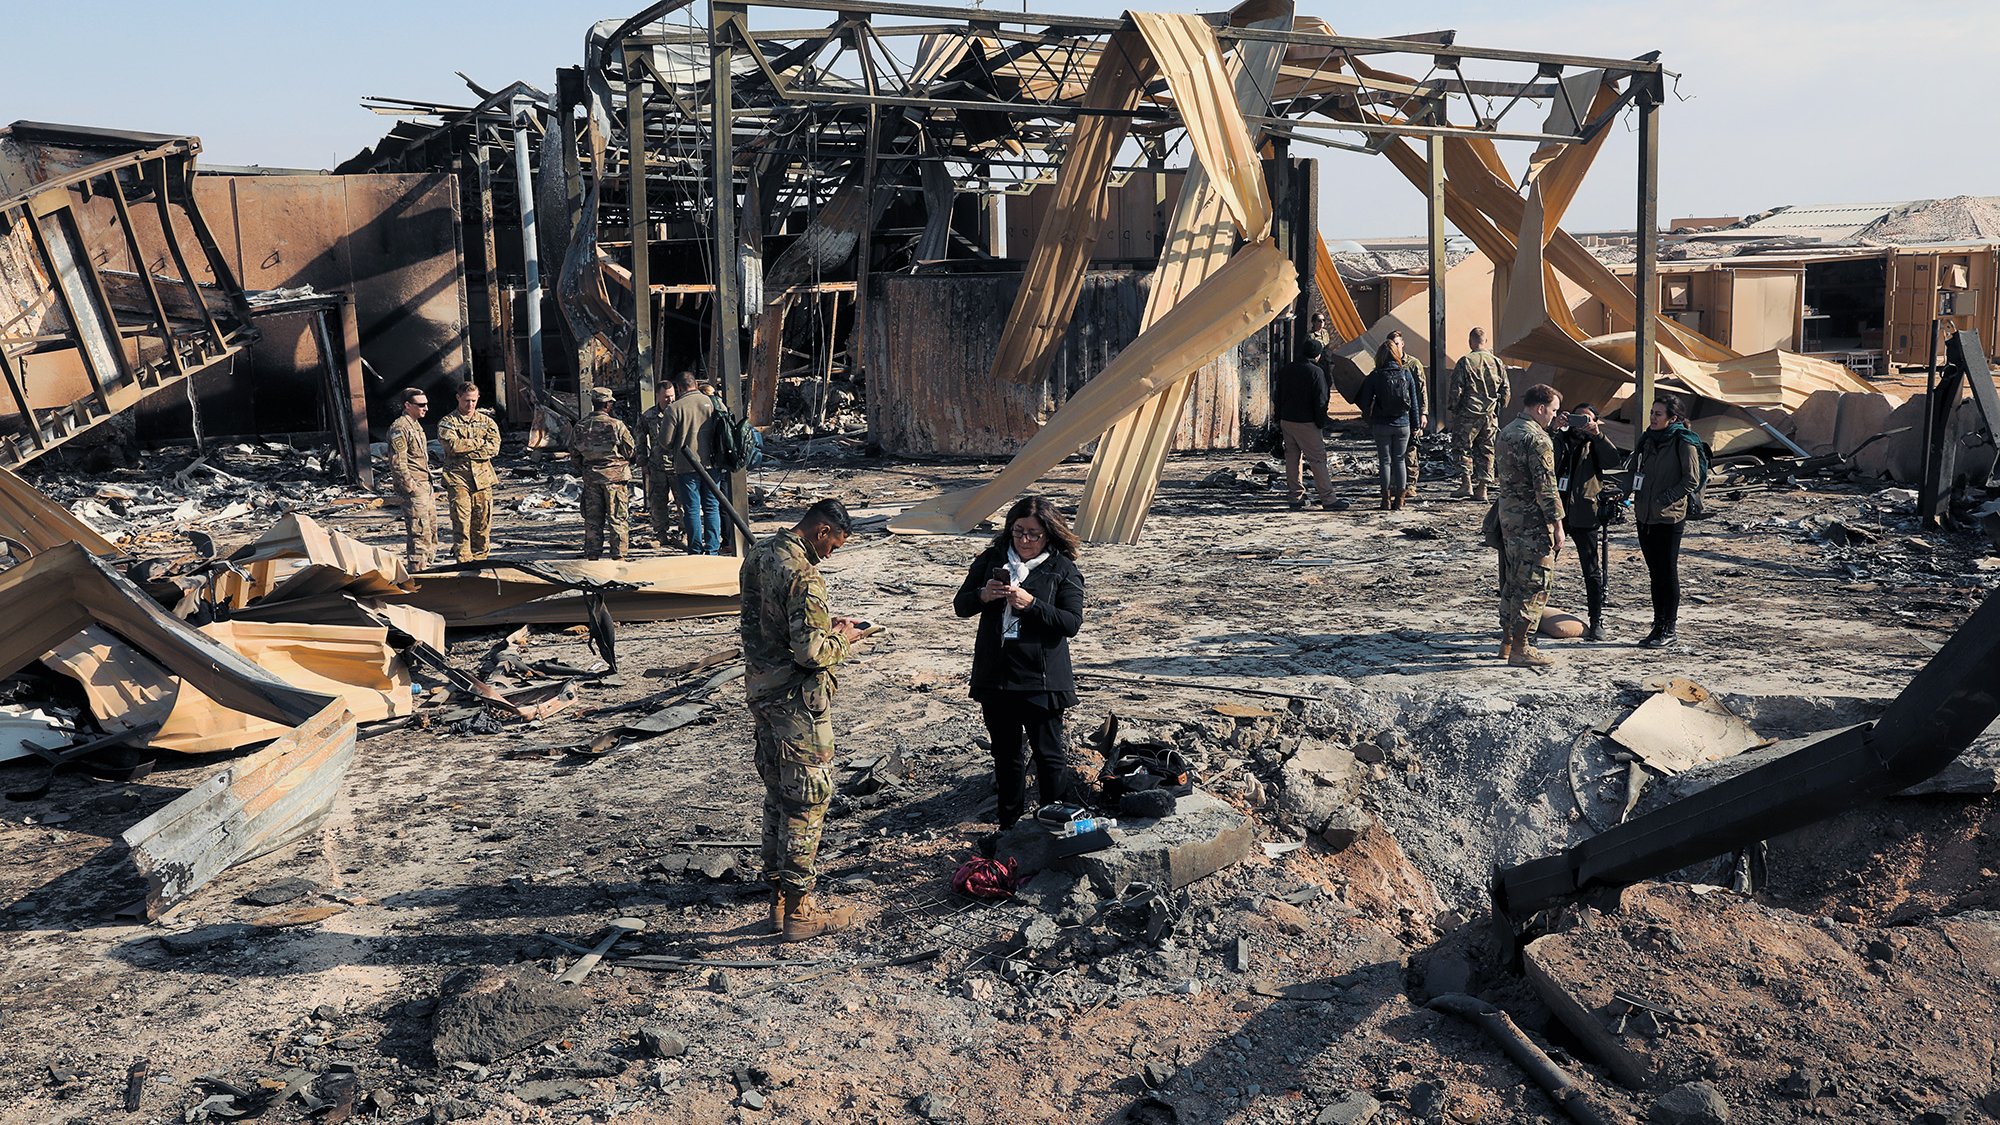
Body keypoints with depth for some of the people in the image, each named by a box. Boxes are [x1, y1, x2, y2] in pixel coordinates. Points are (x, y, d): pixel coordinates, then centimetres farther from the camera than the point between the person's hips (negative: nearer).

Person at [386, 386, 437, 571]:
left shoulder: (416, 425, 18)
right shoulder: (400, 428, -13)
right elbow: (397, 463, -18)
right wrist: (411, 487, -20)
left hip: (426, 486, 10)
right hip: (414, 488, -10)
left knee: (432, 529, 14)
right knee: (419, 531, -10)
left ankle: (425, 567, 22)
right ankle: (417, 570, -6)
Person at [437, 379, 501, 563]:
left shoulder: (487, 422, 14)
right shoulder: (447, 422, 6)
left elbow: (494, 448, 0)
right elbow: (452, 444, -13)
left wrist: (466, 449, -6)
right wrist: (479, 442, -4)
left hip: (482, 478, 3)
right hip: (457, 478, -3)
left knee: (483, 520, 3)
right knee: (461, 520, -8)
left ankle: (480, 558, 11)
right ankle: (464, 560, -6)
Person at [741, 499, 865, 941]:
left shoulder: (757, 556, 7)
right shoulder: (803, 576, -22)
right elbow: (811, 653, -25)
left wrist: (825, 622, 14)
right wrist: (843, 640, -6)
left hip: (760, 690, 9)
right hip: (797, 700, -9)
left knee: (777, 795, 17)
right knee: (806, 800, 0)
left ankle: (779, 895, 26)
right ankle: (798, 911, 7)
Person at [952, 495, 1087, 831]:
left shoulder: (1064, 570, -4)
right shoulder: (991, 560, 6)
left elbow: (1072, 622, -11)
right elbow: (960, 605, 8)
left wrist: (1031, 604, -22)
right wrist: (982, 595, -14)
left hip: (1040, 680, -4)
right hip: (995, 676, 4)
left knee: (1048, 753, 2)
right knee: (1006, 755, 15)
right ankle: (1009, 827, 28)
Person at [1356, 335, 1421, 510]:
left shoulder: (1374, 376, -7)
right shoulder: (1406, 373, -3)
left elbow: (1365, 402, -4)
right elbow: (1414, 401, 2)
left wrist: (1369, 423, 10)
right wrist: (1416, 424, 10)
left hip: (1381, 425, -2)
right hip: (1403, 424, 2)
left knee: (1385, 460, 5)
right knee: (1399, 459, 11)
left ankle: (1386, 498, 4)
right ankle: (1399, 497, 11)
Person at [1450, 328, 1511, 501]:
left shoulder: (1465, 362, -8)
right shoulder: (1497, 362, 6)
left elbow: (1456, 389, -8)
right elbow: (1506, 391, 9)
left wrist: (1454, 410, 3)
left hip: (1469, 414, -4)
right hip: (1490, 415, 4)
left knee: (1463, 448, 5)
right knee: (1486, 450, 9)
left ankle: (1466, 483, -5)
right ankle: (1482, 488, 9)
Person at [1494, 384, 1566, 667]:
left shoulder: (1506, 432, 12)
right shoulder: (1537, 439, -17)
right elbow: (1545, 486, -19)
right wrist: (1557, 524, -16)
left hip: (1508, 517, 9)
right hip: (1532, 523, -9)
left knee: (1513, 581, 16)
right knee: (1534, 585, -3)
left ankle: (1507, 641, 22)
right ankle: (1520, 649, -2)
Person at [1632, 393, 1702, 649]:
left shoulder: (1684, 443, -9)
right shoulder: (1647, 439, 11)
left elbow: (1692, 479, -11)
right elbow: (1634, 469, 19)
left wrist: (1665, 498, -16)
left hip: (1669, 517, -7)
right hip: (1644, 515, 7)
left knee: (1668, 572, -1)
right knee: (1655, 572, 12)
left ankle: (1669, 629, 6)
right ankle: (1659, 625, 19)